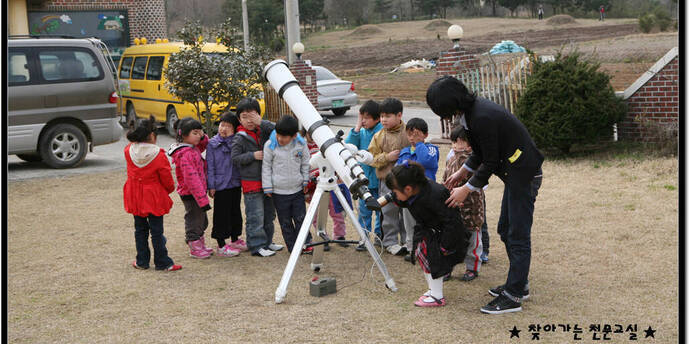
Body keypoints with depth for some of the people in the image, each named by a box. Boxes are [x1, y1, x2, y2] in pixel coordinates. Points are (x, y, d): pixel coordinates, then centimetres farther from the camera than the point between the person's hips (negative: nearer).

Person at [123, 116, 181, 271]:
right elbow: (167, 181, -9)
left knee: (140, 229, 16)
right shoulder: (159, 156, -20)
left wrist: (135, 136, 3)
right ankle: (162, 263, 12)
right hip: (154, 198, -4)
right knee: (156, 231, 4)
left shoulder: (129, 151, -10)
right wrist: (170, 189, 10)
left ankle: (142, 261, 23)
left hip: (135, 199, 4)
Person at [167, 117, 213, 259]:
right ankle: (195, 249, 19)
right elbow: (192, 180, -28)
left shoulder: (193, 148, 5)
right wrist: (203, 199, -28)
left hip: (197, 193, 10)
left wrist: (202, 137, 1)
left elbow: (203, 145, 27)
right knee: (194, 220, 5)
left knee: (202, 220, 22)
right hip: (190, 195, -10)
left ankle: (200, 245, 37)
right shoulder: (185, 155, -25)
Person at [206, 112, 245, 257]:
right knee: (222, 215, 1)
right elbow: (210, 166, -6)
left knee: (235, 212, 16)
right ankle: (221, 245, 11)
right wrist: (211, 186, -9)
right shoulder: (212, 144, -5)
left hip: (235, 184, 5)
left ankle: (235, 240, 32)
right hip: (221, 186, -4)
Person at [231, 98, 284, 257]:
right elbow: (235, 159, -8)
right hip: (251, 182, -5)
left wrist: (262, 123, -16)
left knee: (269, 214, 15)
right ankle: (256, 246, 4)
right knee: (255, 216, -4)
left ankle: (267, 242, 28)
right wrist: (252, 155, -18)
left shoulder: (264, 132, 6)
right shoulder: (240, 138, -6)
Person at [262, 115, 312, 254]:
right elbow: (266, 167, -3)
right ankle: (293, 247, 16)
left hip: (297, 189, 1)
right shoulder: (270, 145, -11)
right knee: (285, 221, 6)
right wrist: (267, 187, -2)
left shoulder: (301, 144, -5)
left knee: (301, 218, 6)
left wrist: (305, 181, 11)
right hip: (279, 191, -1)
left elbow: (305, 164, 10)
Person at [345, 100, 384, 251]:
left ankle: (380, 236, 25)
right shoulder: (361, 132, 5)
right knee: (364, 210, 8)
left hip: (379, 178, -4)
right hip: (363, 179, 4)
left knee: (380, 209, 10)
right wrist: (357, 128, -9)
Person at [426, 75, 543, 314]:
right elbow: (482, 152, 18)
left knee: (517, 235, -7)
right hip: (514, 173, 10)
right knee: (505, 230, 17)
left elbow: (490, 162, -20)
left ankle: (513, 297, -2)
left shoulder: (482, 118, -26)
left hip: (523, 174, -10)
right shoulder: (473, 109, 5)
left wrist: (467, 189, -11)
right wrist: (462, 172, 19)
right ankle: (518, 285, 27)